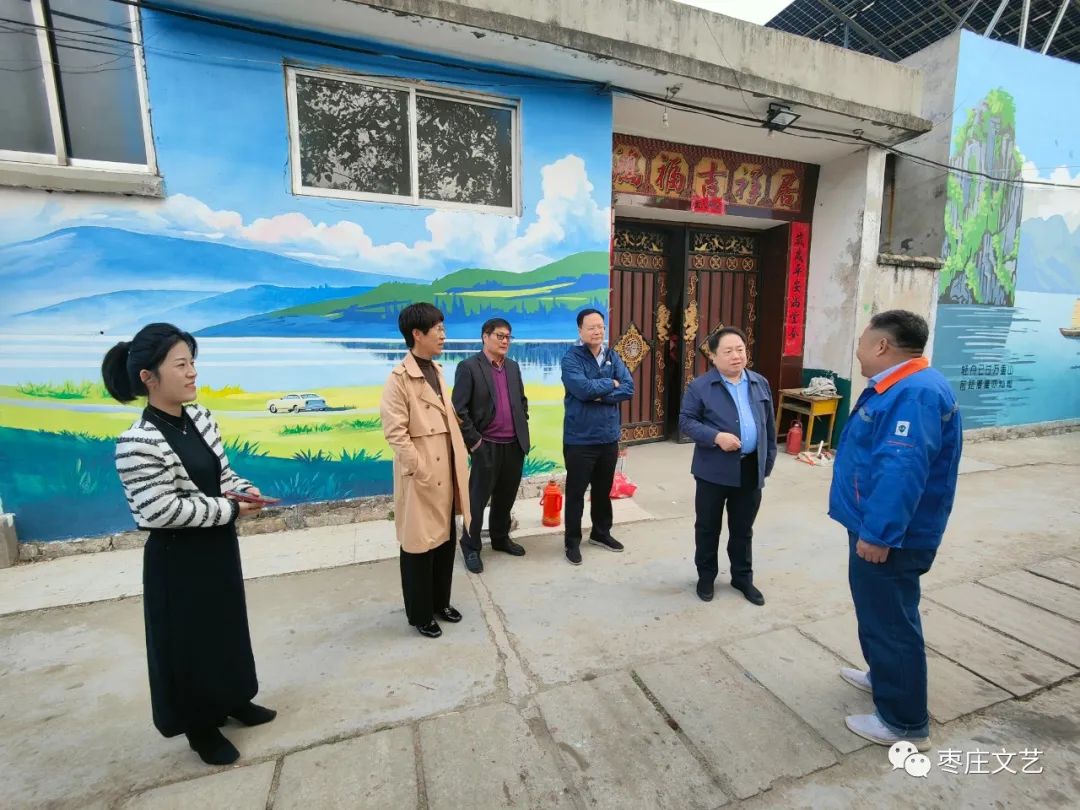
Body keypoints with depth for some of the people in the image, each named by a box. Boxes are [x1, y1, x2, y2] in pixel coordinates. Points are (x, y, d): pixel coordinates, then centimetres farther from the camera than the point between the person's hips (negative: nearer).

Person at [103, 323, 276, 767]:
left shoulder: (200, 418, -1)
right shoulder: (137, 443, -23)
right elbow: (162, 511, -23)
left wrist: (244, 490, -11)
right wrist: (229, 509, -18)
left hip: (218, 545, 7)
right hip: (178, 557, -7)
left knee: (228, 624, 21)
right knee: (189, 640, 11)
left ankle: (233, 700, 44)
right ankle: (201, 727, 34)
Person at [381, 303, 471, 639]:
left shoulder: (437, 370, 9)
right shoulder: (399, 378, -15)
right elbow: (395, 433, -19)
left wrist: (460, 462, 10)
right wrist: (421, 471, -19)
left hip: (447, 472, 8)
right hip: (421, 477, -7)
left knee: (446, 540, 18)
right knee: (420, 545, 9)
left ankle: (440, 602, 37)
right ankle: (420, 614, 27)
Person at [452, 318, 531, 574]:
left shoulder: (513, 367, 11)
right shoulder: (468, 367, -9)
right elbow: (459, 410, -12)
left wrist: (522, 426, 11)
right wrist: (473, 441, -12)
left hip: (515, 445, 6)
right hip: (487, 446, -6)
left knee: (506, 496, 16)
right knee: (478, 498, 6)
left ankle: (500, 538, 35)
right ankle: (471, 547, 22)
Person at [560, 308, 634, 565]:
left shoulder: (613, 357, 6)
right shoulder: (571, 358, -10)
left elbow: (628, 389, -5)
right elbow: (583, 389, -25)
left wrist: (599, 395, -18)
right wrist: (611, 384, -10)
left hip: (609, 436, 5)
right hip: (579, 439, -5)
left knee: (603, 490, 20)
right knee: (576, 492, 7)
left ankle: (601, 532, 39)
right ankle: (572, 542, 23)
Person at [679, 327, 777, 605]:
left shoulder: (760, 384, 7)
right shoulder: (700, 386, -8)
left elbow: (769, 426, 12)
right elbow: (686, 421, -9)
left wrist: (768, 462, 11)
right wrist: (716, 437, -22)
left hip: (751, 469, 4)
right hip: (714, 470, -4)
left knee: (743, 529, 17)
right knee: (708, 528, 10)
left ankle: (743, 578, 34)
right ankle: (706, 577, 29)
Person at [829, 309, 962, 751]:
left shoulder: (915, 393, -25)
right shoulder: (899, 386, 10)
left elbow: (901, 470, -33)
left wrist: (878, 532, -30)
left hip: (889, 535, -10)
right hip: (878, 525, 10)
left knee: (890, 619, 4)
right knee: (878, 611, 25)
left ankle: (905, 722, 20)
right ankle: (884, 676, 44)